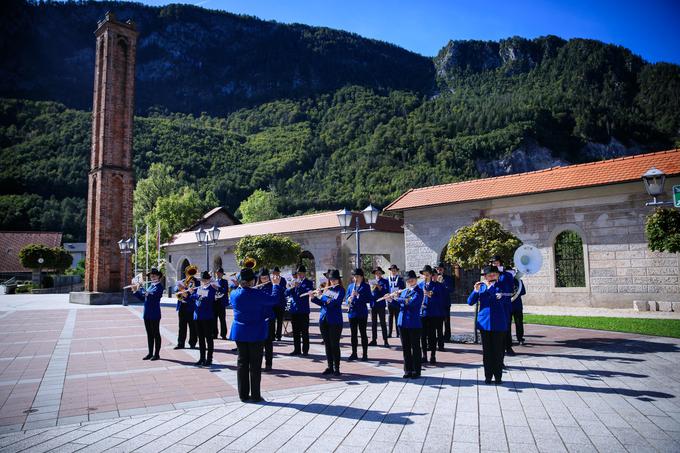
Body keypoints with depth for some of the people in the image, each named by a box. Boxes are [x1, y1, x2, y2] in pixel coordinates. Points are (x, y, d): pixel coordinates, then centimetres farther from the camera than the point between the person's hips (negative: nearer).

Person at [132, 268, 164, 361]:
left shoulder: (159, 286, -10)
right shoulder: (150, 286, 15)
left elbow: (151, 296, -25)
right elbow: (142, 298, 16)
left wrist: (141, 288, -17)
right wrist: (136, 291, 4)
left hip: (155, 314, -8)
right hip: (147, 314, 8)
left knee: (156, 334, 0)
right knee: (149, 334, 13)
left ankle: (157, 354, 7)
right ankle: (150, 353, 21)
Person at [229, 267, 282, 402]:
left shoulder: (234, 294, -4)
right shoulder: (257, 294, -19)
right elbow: (274, 299, -9)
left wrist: (239, 286, 21)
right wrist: (276, 285, 5)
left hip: (239, 332, 5)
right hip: (256, 333, -4)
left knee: (242, 362, 12)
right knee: (255, 364, 4)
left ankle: (243, 395, 17)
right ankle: (255, 395, 10)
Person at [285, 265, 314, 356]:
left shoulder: (308, 283, 2)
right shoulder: (294, 281, 13)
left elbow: (309, 292, -15)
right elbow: (287, 292, 4)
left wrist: (299, 286, -24)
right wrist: (292, 287, -15)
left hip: (304, 310, -4)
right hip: (294, 310, 4)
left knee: (304, 331, 0)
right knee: (295, 331, 9)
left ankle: (305, 350, 7)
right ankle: (296, 349, 18)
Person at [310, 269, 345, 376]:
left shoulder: (340, 290, -6)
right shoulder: (326, 289, 11)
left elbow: (334, 302, -20)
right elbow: (322, 303, 13)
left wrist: (321, 296, -16)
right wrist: (314, 298, -2)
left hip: (335, 321, -5)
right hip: (323, 319, 5)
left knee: (334, 345, -2)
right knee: (327, 344, 11)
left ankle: (336, 368, 7)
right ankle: (330, 367, 20)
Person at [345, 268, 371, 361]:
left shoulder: (366, 286, -3)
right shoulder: (351, 286, 10)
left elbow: (369, 299, -11)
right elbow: (347, 297, 12)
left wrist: (358, 295, -21)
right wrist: (348, 300, -11)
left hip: (362, 313, -4)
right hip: (352, 312, 4)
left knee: (363, 334, 1)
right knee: (353, 334, 10)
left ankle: (365, 354, 10)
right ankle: (354, 354, 19)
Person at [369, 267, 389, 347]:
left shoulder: (385, 282, 0)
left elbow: (387, 292, -9)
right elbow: (369, 293, 12)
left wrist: (380, 288, -20)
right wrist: (372, 289, -8)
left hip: (381, 305, -4)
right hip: (373, 304, 4)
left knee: (383, 323, -4)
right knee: (373, 323, 9)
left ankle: (385, 341, -1)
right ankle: (374, 340, 16)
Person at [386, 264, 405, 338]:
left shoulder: (400, 279, 3)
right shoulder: (387, 279, 10)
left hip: (398, 301, -2)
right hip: (390, 301, 2)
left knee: (398, 317, 1)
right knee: (390, 317, 7)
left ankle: (398, 333, 7)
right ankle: (389, 333, 11)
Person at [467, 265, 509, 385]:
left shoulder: (501, 286, 1)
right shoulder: (481, 287, 6)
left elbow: (499, 298, -18)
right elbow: (470, 302, -1)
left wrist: (490, 287, -21)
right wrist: (475, 291, -16)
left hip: (499, 324, -2)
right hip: (484, 323, 2)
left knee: (498, 351, 4)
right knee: (487, 351, 7)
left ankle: (498, 377, 13)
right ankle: (488, 376, 15)